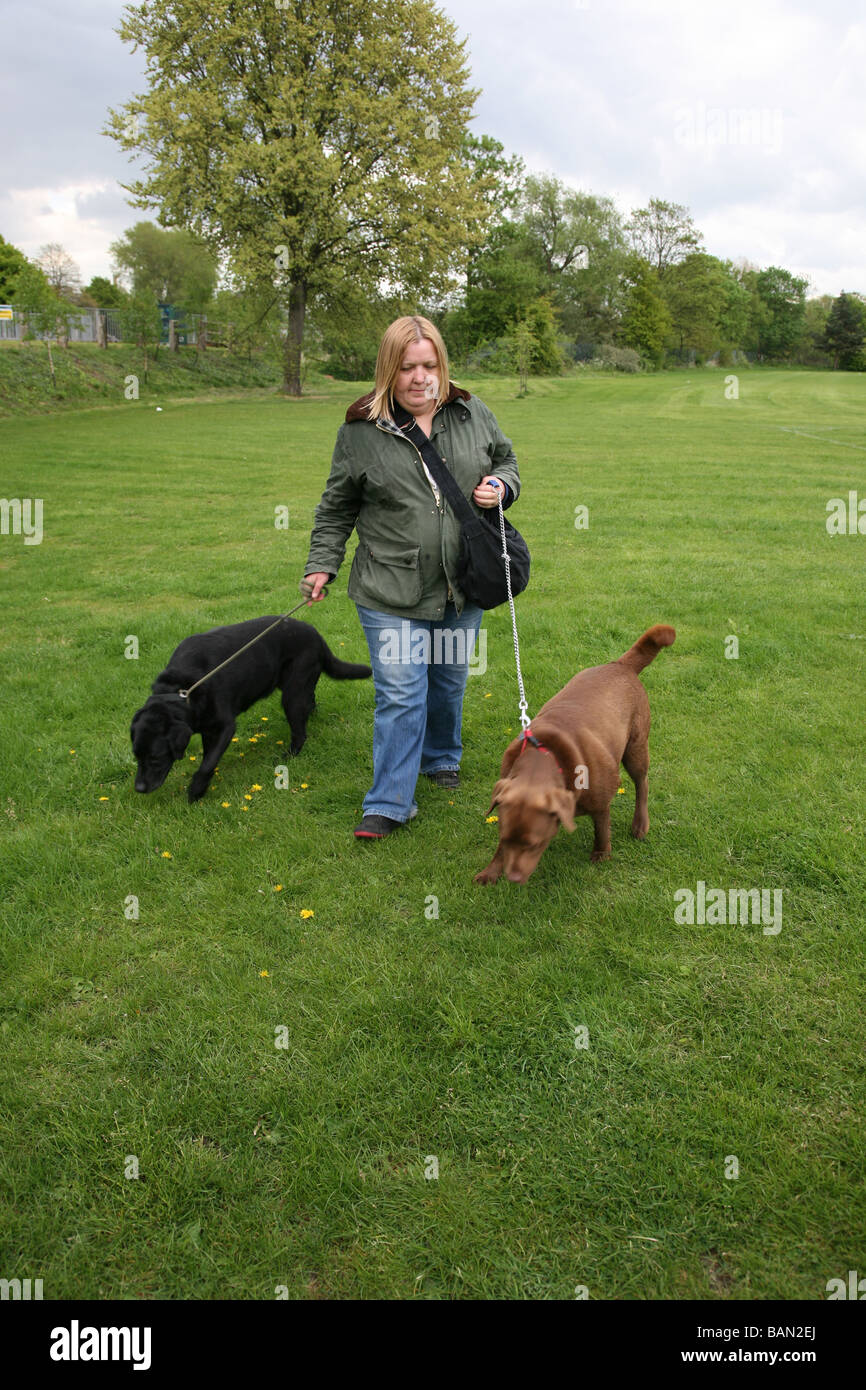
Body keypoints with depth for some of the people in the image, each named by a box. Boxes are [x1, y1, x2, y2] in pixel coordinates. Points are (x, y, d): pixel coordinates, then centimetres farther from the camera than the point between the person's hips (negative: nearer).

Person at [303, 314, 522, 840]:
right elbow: (337, 507, 4)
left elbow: (506, 459, 18)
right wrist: (322, 564, -1)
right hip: (392, 593, -3)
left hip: (462, 588, 4)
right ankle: (390, 804, 4)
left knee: (450, 681, 19)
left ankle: (442, 758, 45)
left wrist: (501, 486, -4)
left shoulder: (473, 413, 2)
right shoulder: (361, 431, -5)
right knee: (400, 695, -6)